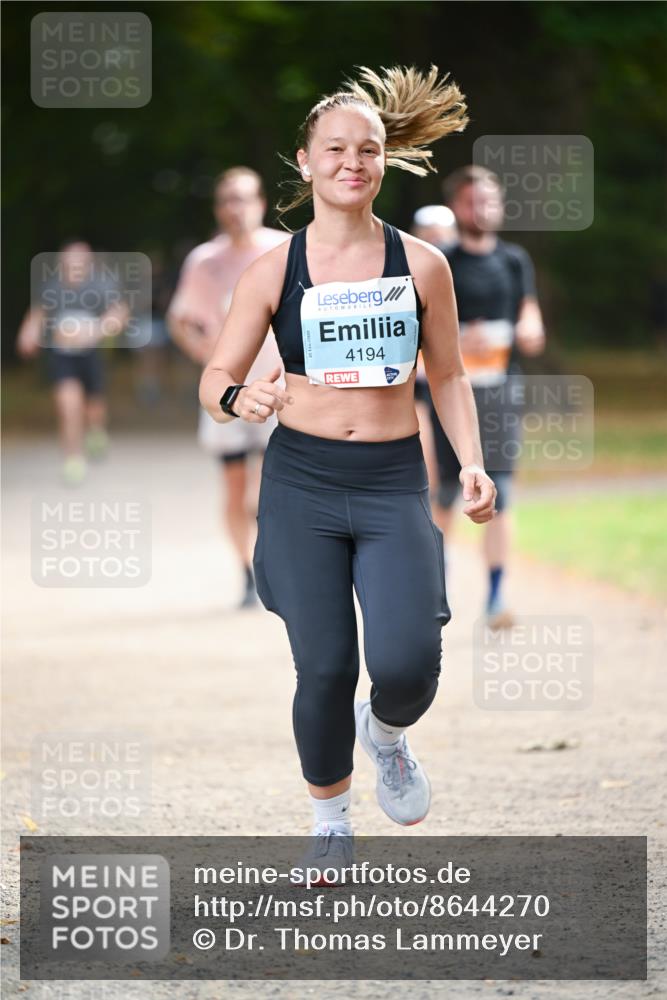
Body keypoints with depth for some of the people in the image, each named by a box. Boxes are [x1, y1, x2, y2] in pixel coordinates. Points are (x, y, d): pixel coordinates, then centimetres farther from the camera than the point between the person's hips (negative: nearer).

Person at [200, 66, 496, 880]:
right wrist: (240, 399, -21)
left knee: (407, 664, -17)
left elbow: (448, 375, 14)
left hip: (394, 484, 0)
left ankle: (386, 731, 20)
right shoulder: (274, 271, 1)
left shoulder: (421, 265, 3)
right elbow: (214, 379, 2)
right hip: (301, 484, 0)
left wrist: (471, 462, 1)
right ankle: (328, 816, 19)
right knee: (325, 670, -7)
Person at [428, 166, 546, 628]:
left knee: (499, 492, -5)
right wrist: (458, 339, -20)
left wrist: (530, 331, -11)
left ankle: (496, 597, -4)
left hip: (502, 388, 2)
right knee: (447, 490, 3)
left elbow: (533, 332, 12)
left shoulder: (515, 261, 10)